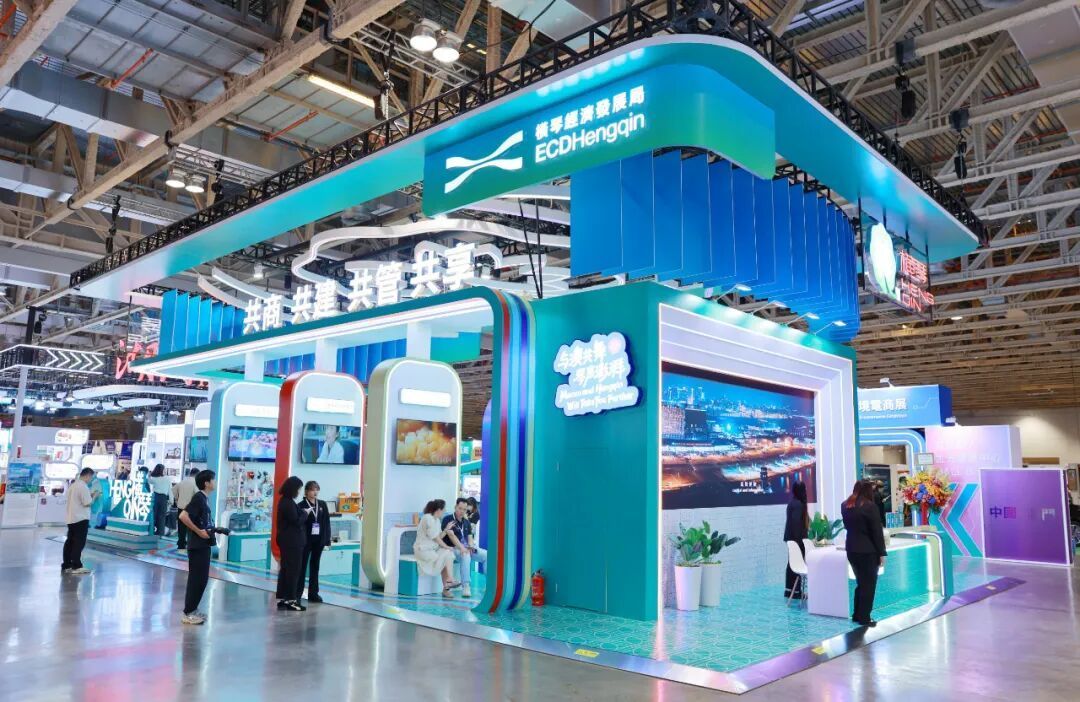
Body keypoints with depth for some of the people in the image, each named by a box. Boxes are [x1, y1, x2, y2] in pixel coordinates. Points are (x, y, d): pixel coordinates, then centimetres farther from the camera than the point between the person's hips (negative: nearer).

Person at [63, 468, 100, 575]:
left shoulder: (73, 485, 15)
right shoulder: (83, 486, -16)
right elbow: (88, 503, -18)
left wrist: (90, 494, 15)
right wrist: (95, 495, -2)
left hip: (71, 518, 10)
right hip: (81, 519, -10)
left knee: (70, 542, 12)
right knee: (79, 543, -5)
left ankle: (66, 566, 16)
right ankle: (76, 567, -5)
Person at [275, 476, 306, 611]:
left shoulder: (284, 501, 12)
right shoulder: (289, 503, -19)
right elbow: (296, 522, -19)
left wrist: (301, 512, 2)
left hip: (286, 540, 10)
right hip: (292, 541, -10)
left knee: (284, 569, 12)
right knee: (293, 570, -3)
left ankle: (282, 598, 17)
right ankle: (290, 600, 0)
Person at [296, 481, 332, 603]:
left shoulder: (322, 504, 6)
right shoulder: (301, 505, -5)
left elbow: (326, 523, 5)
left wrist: (327, 541, 2)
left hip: (319, 540, 4)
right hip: (305, 540, -3)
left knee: (315, 566, 10)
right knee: (302, 566, 2)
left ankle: (313, 593, 16)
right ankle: (297, 593, 8)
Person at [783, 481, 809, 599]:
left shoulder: (792, 502, 10)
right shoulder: (798, 504, -19)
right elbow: (797, 523, -22)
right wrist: (800, 539, -19)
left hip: (791, 537, 10)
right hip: (797, 538, -10)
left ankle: (789, 590, 19)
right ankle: (796, 591, 3)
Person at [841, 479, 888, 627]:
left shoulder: (845, 506, 6)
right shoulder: (870, 506, -14)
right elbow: (877, 531, -12)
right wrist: (881, 553, -7)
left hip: (852, 549, 6)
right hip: (868, 551, -6)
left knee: (860, 582, 19)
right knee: (869, 584, 4)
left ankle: (857, 614, 23)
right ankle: (864, 618, 7)